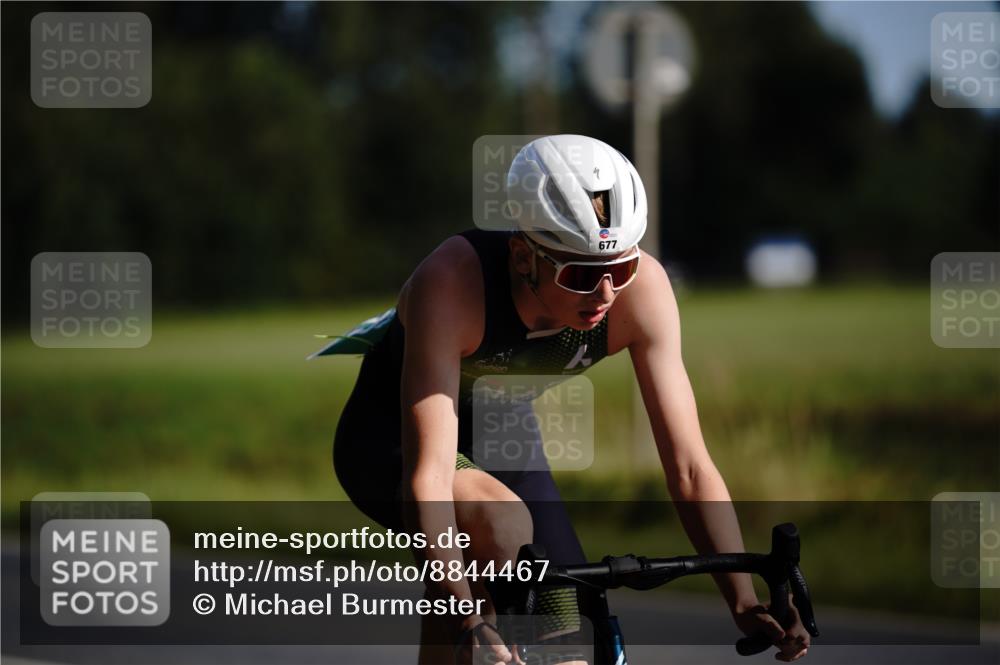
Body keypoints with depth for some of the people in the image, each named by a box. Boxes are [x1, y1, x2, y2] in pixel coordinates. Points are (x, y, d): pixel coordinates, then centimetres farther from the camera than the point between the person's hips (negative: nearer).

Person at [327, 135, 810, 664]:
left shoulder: (641, 287, -26)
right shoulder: (451, 283, -37)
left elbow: (689, 467, -23)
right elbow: (429, 475, -43)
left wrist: (747, 606, -33)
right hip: (389, 440, -5)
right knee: (503, 525, -36)